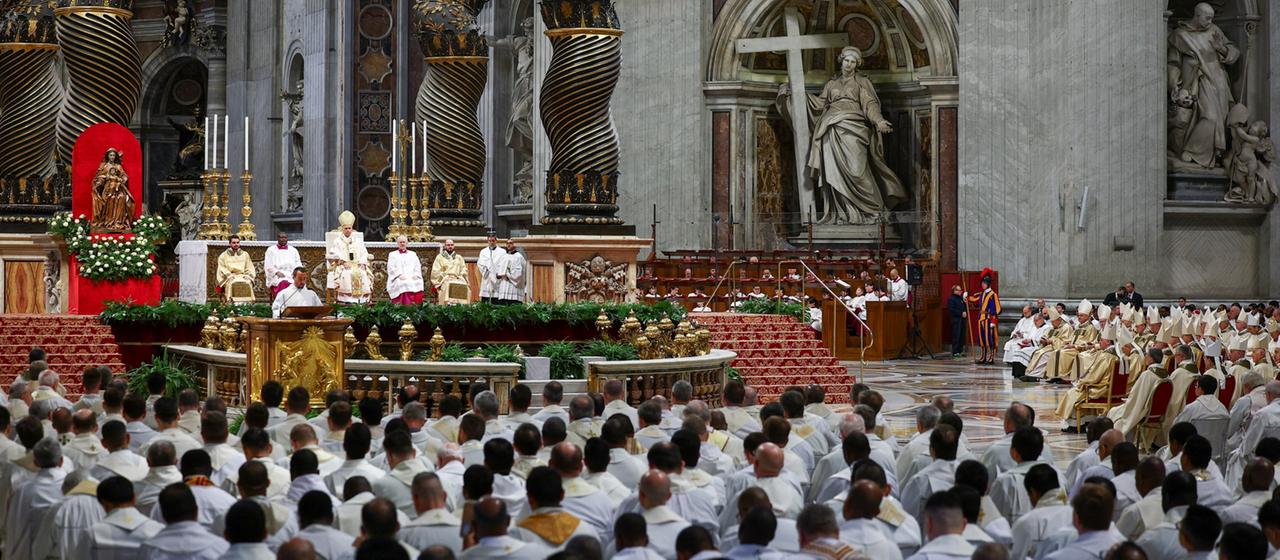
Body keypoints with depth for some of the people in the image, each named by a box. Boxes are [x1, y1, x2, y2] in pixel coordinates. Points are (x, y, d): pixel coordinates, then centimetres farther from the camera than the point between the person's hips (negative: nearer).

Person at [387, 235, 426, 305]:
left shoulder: (413, 254, 26)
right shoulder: (392, 254, 19)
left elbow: (418, 267, 16)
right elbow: (391, 268, 5)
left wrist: (416, 275, -5)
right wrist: (399, 275, -12)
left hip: (412, 278, 2)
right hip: (399, 280, -2)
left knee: (418, 283, -29)